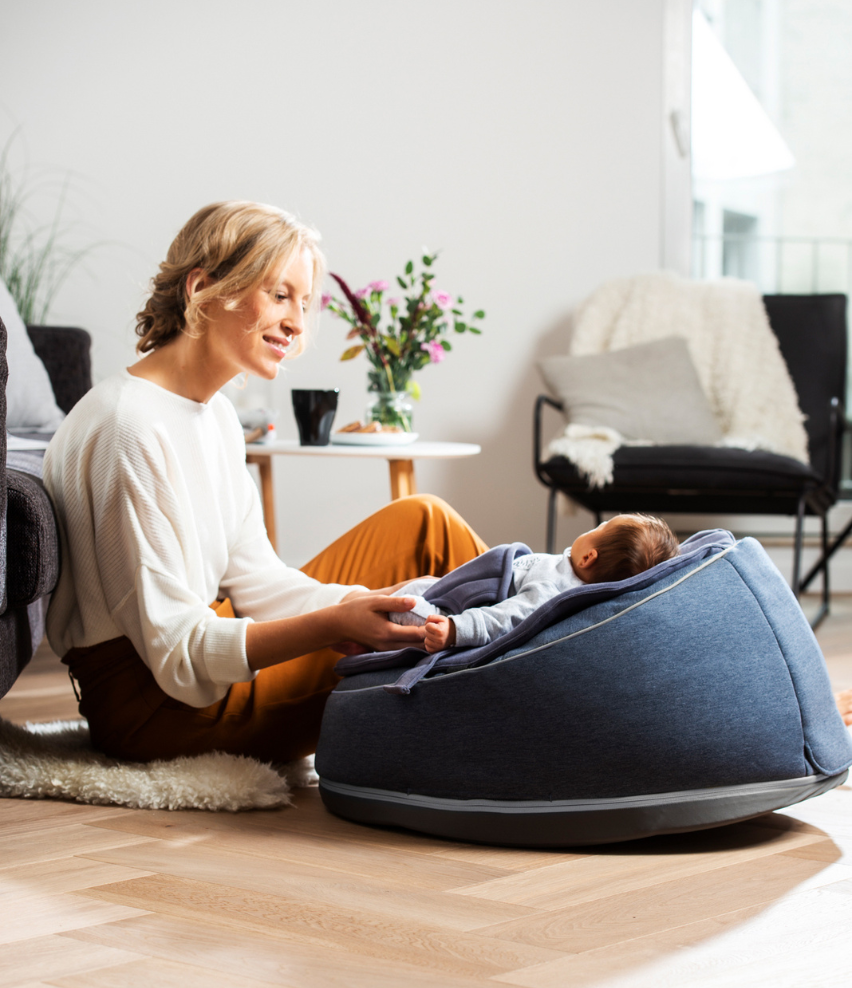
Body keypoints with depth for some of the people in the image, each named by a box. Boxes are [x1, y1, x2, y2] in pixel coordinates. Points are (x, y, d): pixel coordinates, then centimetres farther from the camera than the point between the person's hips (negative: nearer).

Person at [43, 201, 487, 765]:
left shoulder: (216, 415, 9)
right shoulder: (130, 427, -22)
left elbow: (253, 580, 4)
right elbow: (179, 655, -25)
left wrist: (363, 605, -14)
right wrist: (337, 624, -35)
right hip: (153, 703, -9)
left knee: (421, 523, 2)